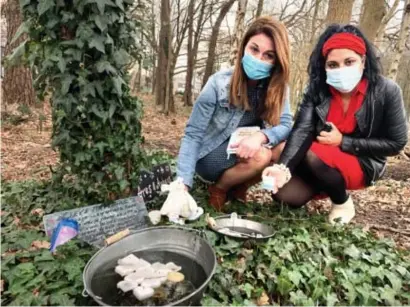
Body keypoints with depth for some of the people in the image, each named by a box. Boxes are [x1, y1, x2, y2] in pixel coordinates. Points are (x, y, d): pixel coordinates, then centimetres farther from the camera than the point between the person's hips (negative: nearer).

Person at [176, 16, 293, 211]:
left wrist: (261, 136, -40)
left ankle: (239, 188, 0)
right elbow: (193, 135, -21)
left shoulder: (277, 87, -8)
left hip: (243, 151, 5)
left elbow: (286, 125, -16)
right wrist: (183, 185, -29)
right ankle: (218, 188, -3)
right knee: (260, 156, -31)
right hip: (209, 157, -4)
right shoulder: (219, 83, -21)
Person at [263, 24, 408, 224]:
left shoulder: (387, 91, -16)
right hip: (322, 163, 3)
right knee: (284, 193, -18)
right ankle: (325, 186, 14)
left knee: (314, 155, -32)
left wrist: (343, 142, -20)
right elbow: (302, 130, -23)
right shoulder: (317, 89, -11)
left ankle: (343, 203, -3)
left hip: (363, 165, -2)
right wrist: (284, 167, -41)